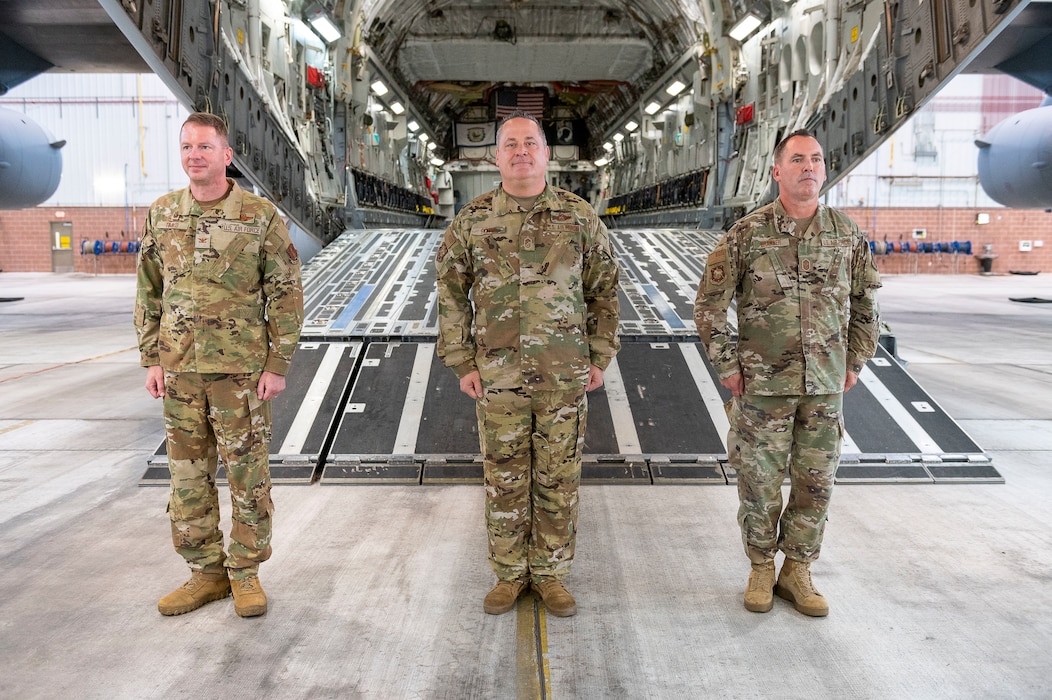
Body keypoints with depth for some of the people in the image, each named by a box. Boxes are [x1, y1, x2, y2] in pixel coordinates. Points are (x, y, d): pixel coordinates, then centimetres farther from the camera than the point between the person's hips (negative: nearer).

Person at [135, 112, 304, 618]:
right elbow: (149, 293, 12)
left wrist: (278, 365, -9)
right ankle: (206, 573, 26)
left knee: (248, 476, 5)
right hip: (179, 371, 4)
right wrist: (151, 359, 6)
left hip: (241, 371, -4)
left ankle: (245, 573, 22)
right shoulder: (161, 215, 7)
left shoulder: (261, 217, -6)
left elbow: (286, 295, -5)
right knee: (188, 478, 11)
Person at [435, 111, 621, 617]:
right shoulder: (472, 220, 2)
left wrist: (599, 356, 3)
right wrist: (461, 362, 0)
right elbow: (451, 294, 5)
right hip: (497, 376, 0)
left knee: (558, 478, 9)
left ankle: (550, 572, 27)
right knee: (504, 479, 9)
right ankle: (509, 573, 27)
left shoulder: (579, 217, 2)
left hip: (565, 376, 0)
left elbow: (603, 291, 7)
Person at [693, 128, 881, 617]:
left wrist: (855, 361, 10)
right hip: (762, 385, -3)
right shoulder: (746, 234, -5)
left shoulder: (847, 234, 4)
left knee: (815, 484, 9)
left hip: (826, 386, 3)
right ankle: (761, 570, 25)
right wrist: (727, 367, -5)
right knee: (759, 484, 6)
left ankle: (797, 572, 26)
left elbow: (865, 304, 15)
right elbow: (709, 306, -3)